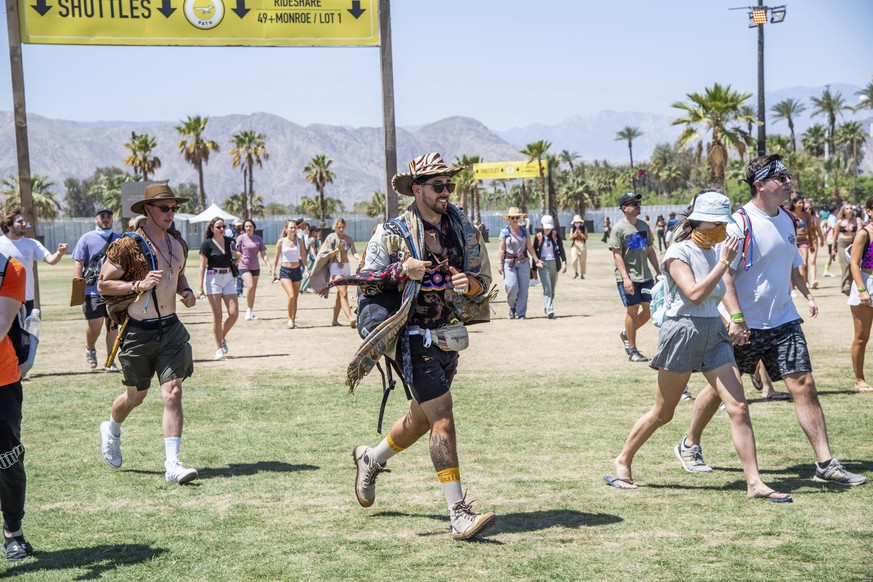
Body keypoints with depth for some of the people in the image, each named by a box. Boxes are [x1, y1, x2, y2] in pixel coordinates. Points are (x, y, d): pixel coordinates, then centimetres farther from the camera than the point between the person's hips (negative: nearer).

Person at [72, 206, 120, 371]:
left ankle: (111, 362, 9)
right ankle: (90, 350, 23)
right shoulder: (87, 238, 3)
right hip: (93, 291, -3)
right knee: (95, 325, -7)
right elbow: (78, 264, -1)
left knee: (113, 326, 3)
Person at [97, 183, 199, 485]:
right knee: (136, 395, 12)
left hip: (171, 328, 4)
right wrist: (139, 285, -22)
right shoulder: (127, 246, -11)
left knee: (173, 393, -7)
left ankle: (173, 465, -7)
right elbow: (103, 284, -10)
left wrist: (186, 291, 4)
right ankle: (111, 429, 46)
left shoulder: (178, 244, 8)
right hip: (138, 332, -4)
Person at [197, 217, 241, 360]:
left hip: (228, 278, 4)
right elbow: (202, 266, -6)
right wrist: (200, 287, -12)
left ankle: (222, 337, 21)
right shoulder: (207, 244, -4)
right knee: (217, 315, -4)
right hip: (213, 279, -4)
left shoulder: (230, 241, 8)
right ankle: (219, 349, 3)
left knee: (234, 313, -5)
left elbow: (237, 257, 27)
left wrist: (237, 257, 4)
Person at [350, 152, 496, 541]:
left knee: (423, 418, 20)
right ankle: (459, 513, -12)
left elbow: (484, 282, 10)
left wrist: (471, 285, -13)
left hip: (450, 334, 7)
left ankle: (371, 458, 47)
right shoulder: (393, 234, -7)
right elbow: (365, 282, -5)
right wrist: (402, 271, -20)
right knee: (442, 418, -14)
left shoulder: (463, 230, 7)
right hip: (414, 338, -6)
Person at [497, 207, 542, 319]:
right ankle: (512, 307, 13)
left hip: (523, 262, 2)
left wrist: (536, 259, 0)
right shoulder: (504, 231, 3)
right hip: (509, 262, -2)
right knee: (512, 287, -14)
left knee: (523, 289, -3)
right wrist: (500, 263, -6)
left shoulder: (524, 231, 10)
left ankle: (521, 313, 4)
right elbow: (501, 249, 2)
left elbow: (529, 247, 11)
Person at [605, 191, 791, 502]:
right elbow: (694, 293, -23)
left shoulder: (712, 252, 11)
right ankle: (622, 462, 25)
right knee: (662, 413, 5)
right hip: (683, 333, -6)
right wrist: (724, 261, -21)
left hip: (714, 335, 6)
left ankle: (755, 483, -2)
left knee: (739, 407, -5)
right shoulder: (678, 252, -10)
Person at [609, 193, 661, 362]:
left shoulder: (643, 226, 10)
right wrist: (625, 278, -21)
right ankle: (632, 350, 9)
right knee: (632, 310, -2)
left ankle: (627, 334, 26)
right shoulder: (619, 228, -9)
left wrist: (659, 272, 14)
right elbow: (617, 255, -13)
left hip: (645, 276, 6)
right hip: (627, 278, -6)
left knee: (650, 309, 3)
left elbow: (650, 250, 17)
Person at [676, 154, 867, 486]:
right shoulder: (740, 222, -14)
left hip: (783, 321, 6)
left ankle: (825, 464, 0)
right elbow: (723, 273, -19)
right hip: (744, 326, -6)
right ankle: (690, 446, 27)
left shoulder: (786, 220, 9)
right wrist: (736, 318, -26)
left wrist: (806, 294, 12)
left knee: (803, 384, -3)